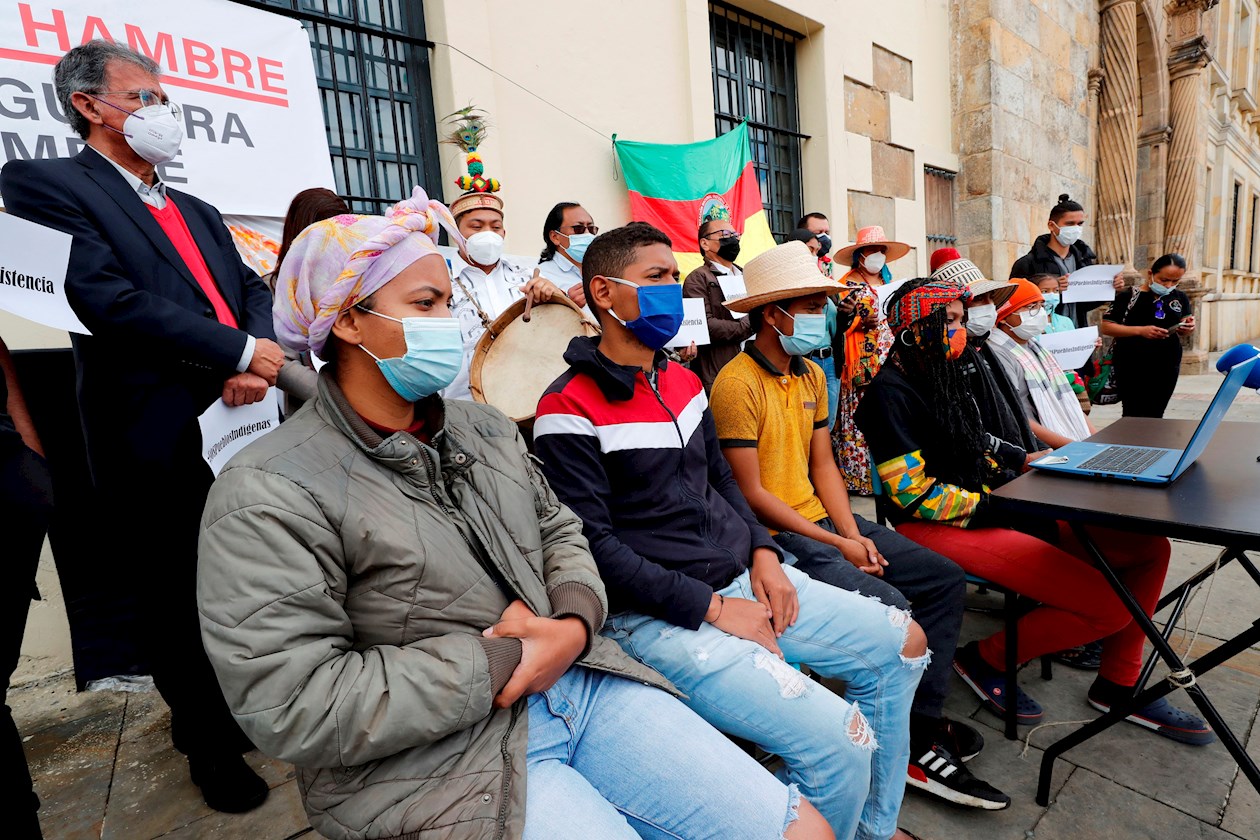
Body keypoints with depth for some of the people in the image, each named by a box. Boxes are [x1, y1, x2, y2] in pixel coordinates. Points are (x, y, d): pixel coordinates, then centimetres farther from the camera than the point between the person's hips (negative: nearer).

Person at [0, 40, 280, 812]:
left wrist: (259, 360, -10)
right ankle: (209, 741, 31)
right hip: (163, 445, -6)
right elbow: (106, 297, -16)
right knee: (185, 604, 9)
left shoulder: (197, 212, 20)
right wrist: (240, 352, -15)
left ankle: (239, 710, 38)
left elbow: (252, 289, 10)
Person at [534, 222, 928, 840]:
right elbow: (593, 546, -18)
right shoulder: (570, 411, -14)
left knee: (903, 644, 12)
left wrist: (762, 552, 2)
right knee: (842, 741, -18)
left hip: (742, 577, 9)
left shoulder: (684, 382, 11)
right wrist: (711, 607, -17)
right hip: (657, 616, -8)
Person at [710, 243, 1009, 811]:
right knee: (892, 609, -21)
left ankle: (925, 718, 15)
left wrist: (855, 533, -3)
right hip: (777, 539, -9)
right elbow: (751, 494, -18)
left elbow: (823, 465, 11)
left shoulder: (812, 375, 11)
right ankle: (918, 752, 4)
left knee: (944, 579, 6)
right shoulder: (738, 384, -17)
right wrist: (838, 545, -14)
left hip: (825, 520, 9)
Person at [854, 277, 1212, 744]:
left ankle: (1118, 683, 21)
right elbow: (915, 495, -19)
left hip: (991, 503, 10)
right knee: (1108, 605, -19)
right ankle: (984, 660, 5)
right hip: (939, 527, -10)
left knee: (1150, 548, 6)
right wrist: (995, 506, -14)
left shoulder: (943, 374, 14)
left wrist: (1024, 459, 10)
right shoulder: (892, 392, -16)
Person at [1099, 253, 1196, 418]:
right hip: (1133, 366, -5)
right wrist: (1140, 330, -22)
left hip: (1167, 366, 5)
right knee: (1133, 415, -3)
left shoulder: (1180, 298, 8)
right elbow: (1105, 327, -12)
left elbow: (1182, 330, 16)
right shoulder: (1128, 296, -8)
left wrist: (1188, 328, -7)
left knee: (1155, 416, 11)